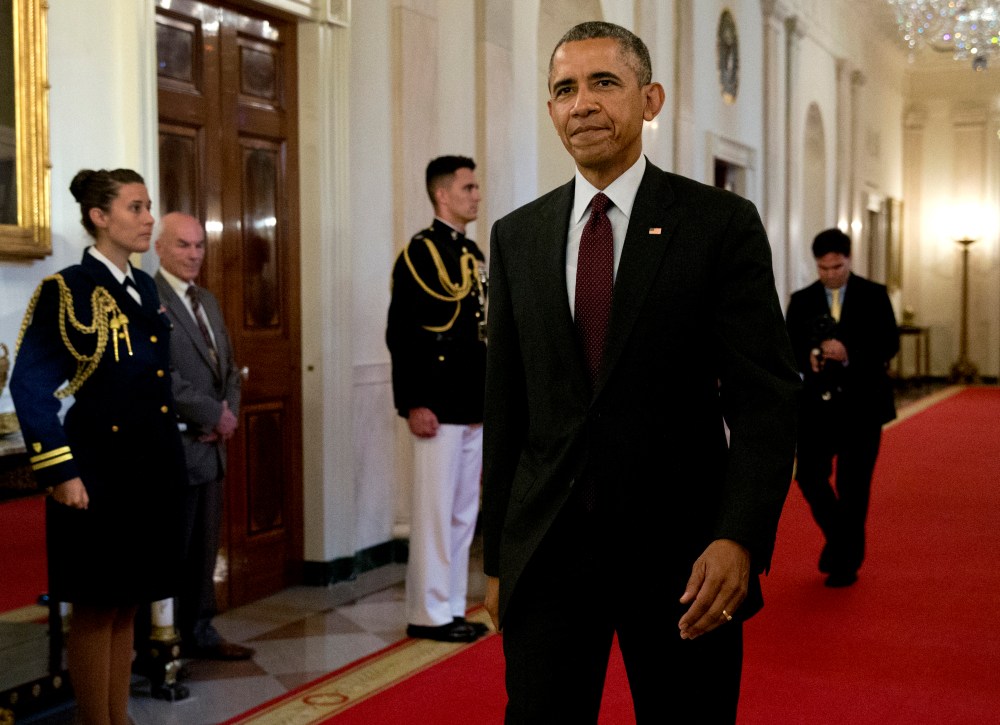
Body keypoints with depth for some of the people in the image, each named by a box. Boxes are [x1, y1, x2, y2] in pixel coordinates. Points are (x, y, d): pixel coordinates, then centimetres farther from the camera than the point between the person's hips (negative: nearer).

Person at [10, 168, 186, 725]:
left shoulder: (146, 289, 13)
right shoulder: (66, 292, -10)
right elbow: (31, 387, -13)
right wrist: (60, 473, -17)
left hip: (153, 470, 7)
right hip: (101, 471, -7)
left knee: (127, 605, 14)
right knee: (97, 606, 2)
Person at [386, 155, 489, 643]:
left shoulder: (474, 255, 16)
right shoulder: (420, 253, -9)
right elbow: (401, 335, -15)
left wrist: (491, 398, 15)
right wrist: (413, 404, -19)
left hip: (475, 409, 8)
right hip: (438, 409, -8)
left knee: (463, 513, 13)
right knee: (435, 511, -1)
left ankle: (452, 607, 22)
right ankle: (428, 613, 8)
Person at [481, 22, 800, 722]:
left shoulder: (722, 223, -2)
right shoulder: (517, 236, 8)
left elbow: (766, 398, -7)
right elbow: (506, 407, 10)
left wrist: (739, 538, -20)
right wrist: (497, 557, 10)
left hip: (683, 557, -2)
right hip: (546, 552, 3)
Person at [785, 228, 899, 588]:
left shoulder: (874, 295, 2)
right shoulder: (801, 301, 8)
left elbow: (890, 343, -5)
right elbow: (789, 348, 6)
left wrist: (849, 353, -20)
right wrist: (808, 357, -17)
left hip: (861, 403, -2)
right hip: (817, 403, 2)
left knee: (853, 486, 1)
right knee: (809, 475, -5)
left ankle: (847, 563, 13)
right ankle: (838, 536, 23)